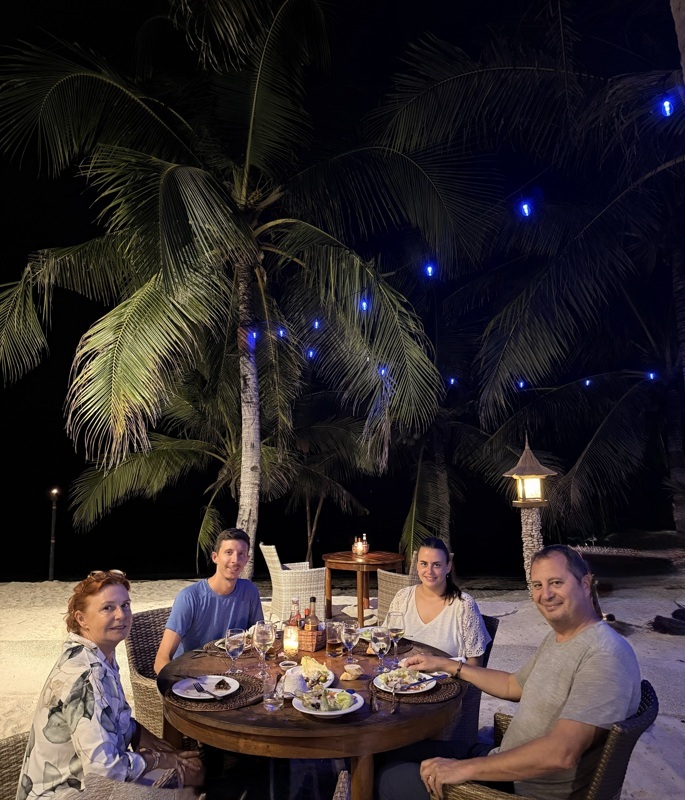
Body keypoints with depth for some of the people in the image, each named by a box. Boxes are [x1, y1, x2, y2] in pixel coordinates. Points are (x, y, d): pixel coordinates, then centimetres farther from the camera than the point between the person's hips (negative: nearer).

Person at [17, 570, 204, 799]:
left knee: (193, 763, 10)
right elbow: (104, 769, -31)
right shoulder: (85, 675, -30)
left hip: (85, 772, 8)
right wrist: (162, 759, -16)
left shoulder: (101, 657, -2)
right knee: (192, 773, -4)